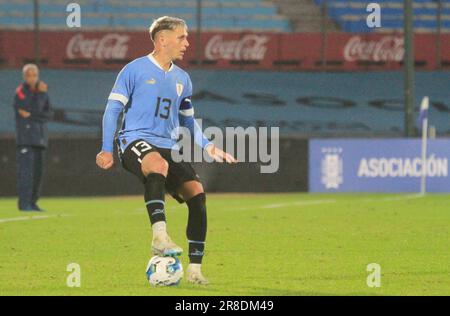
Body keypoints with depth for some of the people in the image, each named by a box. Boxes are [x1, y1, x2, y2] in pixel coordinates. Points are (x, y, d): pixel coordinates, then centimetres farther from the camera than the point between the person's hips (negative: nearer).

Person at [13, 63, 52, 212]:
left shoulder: (42, 91, 13)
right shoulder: (20, 92, -4)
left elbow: (48, 114, 5)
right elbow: (35, 109, -14)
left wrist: (31, 115, -9)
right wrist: (41, 93, -18)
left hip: (40, 137, 6)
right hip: (25, 137, -6)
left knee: (38, 171, 5)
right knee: (26, 169, -13)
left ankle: (32, 202, 11)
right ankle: (24, 203, -15)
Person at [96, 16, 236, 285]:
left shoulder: (182, 79, 17)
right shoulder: (135, 70, 0)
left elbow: (188, 119, 27)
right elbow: (114, 108, 0)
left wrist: (207, 146, 12)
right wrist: (107, 149, -8)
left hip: (169, 146, 6)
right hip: (136, 140, -6)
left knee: (197, 192, -12)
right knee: (158, 164, -41)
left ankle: (195, 269, -2)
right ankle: (160, 237, -48)